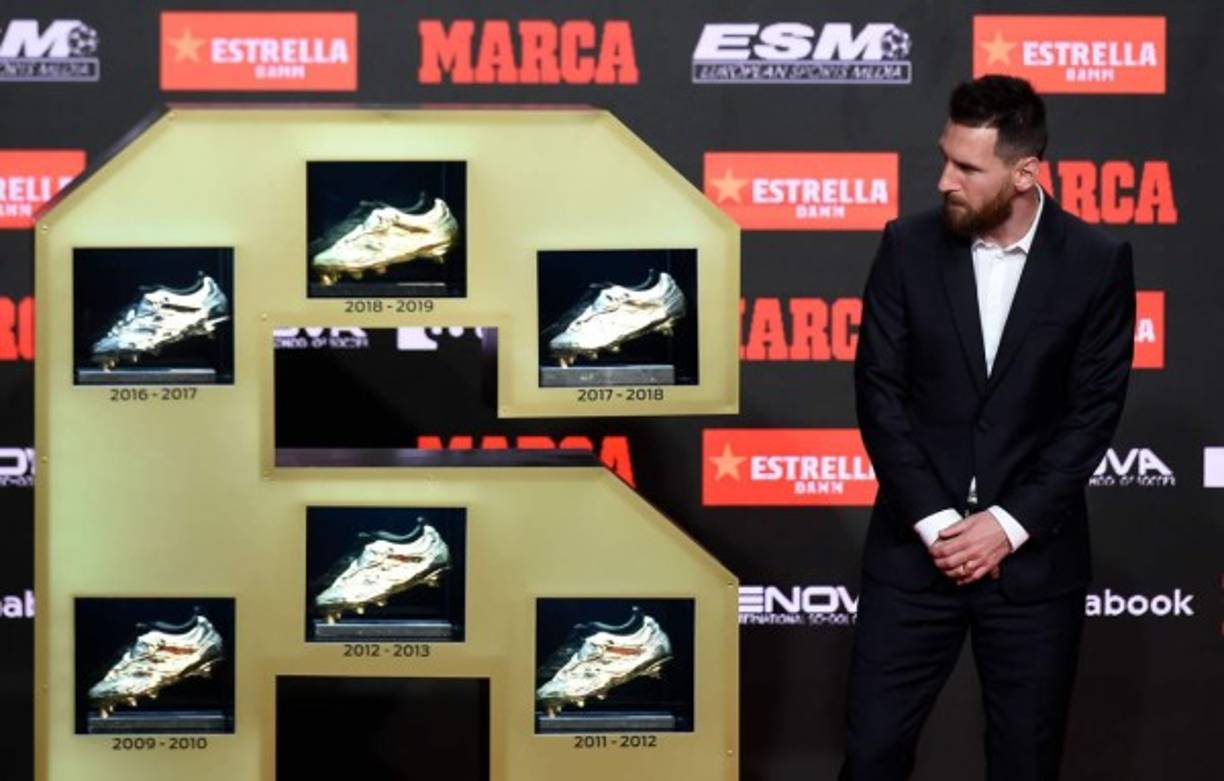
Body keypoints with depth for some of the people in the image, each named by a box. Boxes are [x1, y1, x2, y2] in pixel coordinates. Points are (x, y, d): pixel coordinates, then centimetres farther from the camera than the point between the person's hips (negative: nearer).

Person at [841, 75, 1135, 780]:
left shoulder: (1098, 262, -4)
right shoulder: (909, 246, -2)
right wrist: (935, 522, -11)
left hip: (1036, 555, -1)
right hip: (916, 546, 1)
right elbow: (879, 392, -3)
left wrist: (1009, 525, -12)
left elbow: (1094, 413, -5)